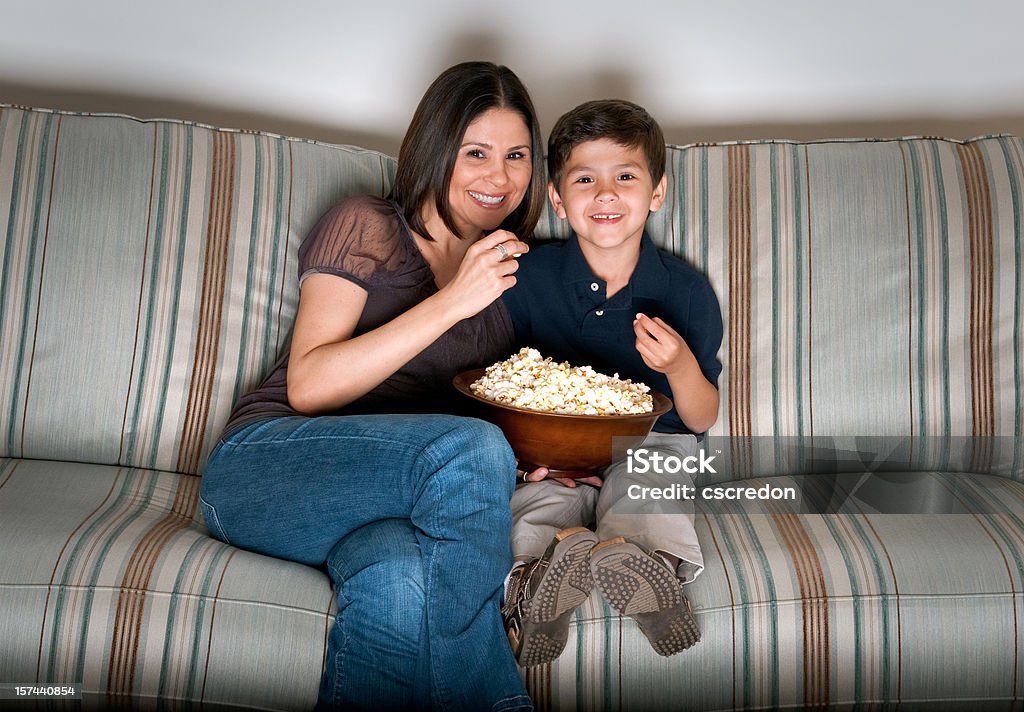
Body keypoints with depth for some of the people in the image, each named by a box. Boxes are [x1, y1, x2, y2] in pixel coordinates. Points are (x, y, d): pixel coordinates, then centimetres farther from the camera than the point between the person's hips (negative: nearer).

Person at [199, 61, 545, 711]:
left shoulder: (518, 271, 16)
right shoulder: (368, 227, 1)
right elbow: (308, 386, -10)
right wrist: (453, 301, -16)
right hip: (265, 467, -2)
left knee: (400, 577, -36)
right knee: (471, 449, -32)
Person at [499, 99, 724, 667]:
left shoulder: (686, 291, -2)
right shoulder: (529, 277, -3)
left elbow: (702, 419, 3)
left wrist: (681, 367, -20)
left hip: (649, 444, 0)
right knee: (541, 503, -32)